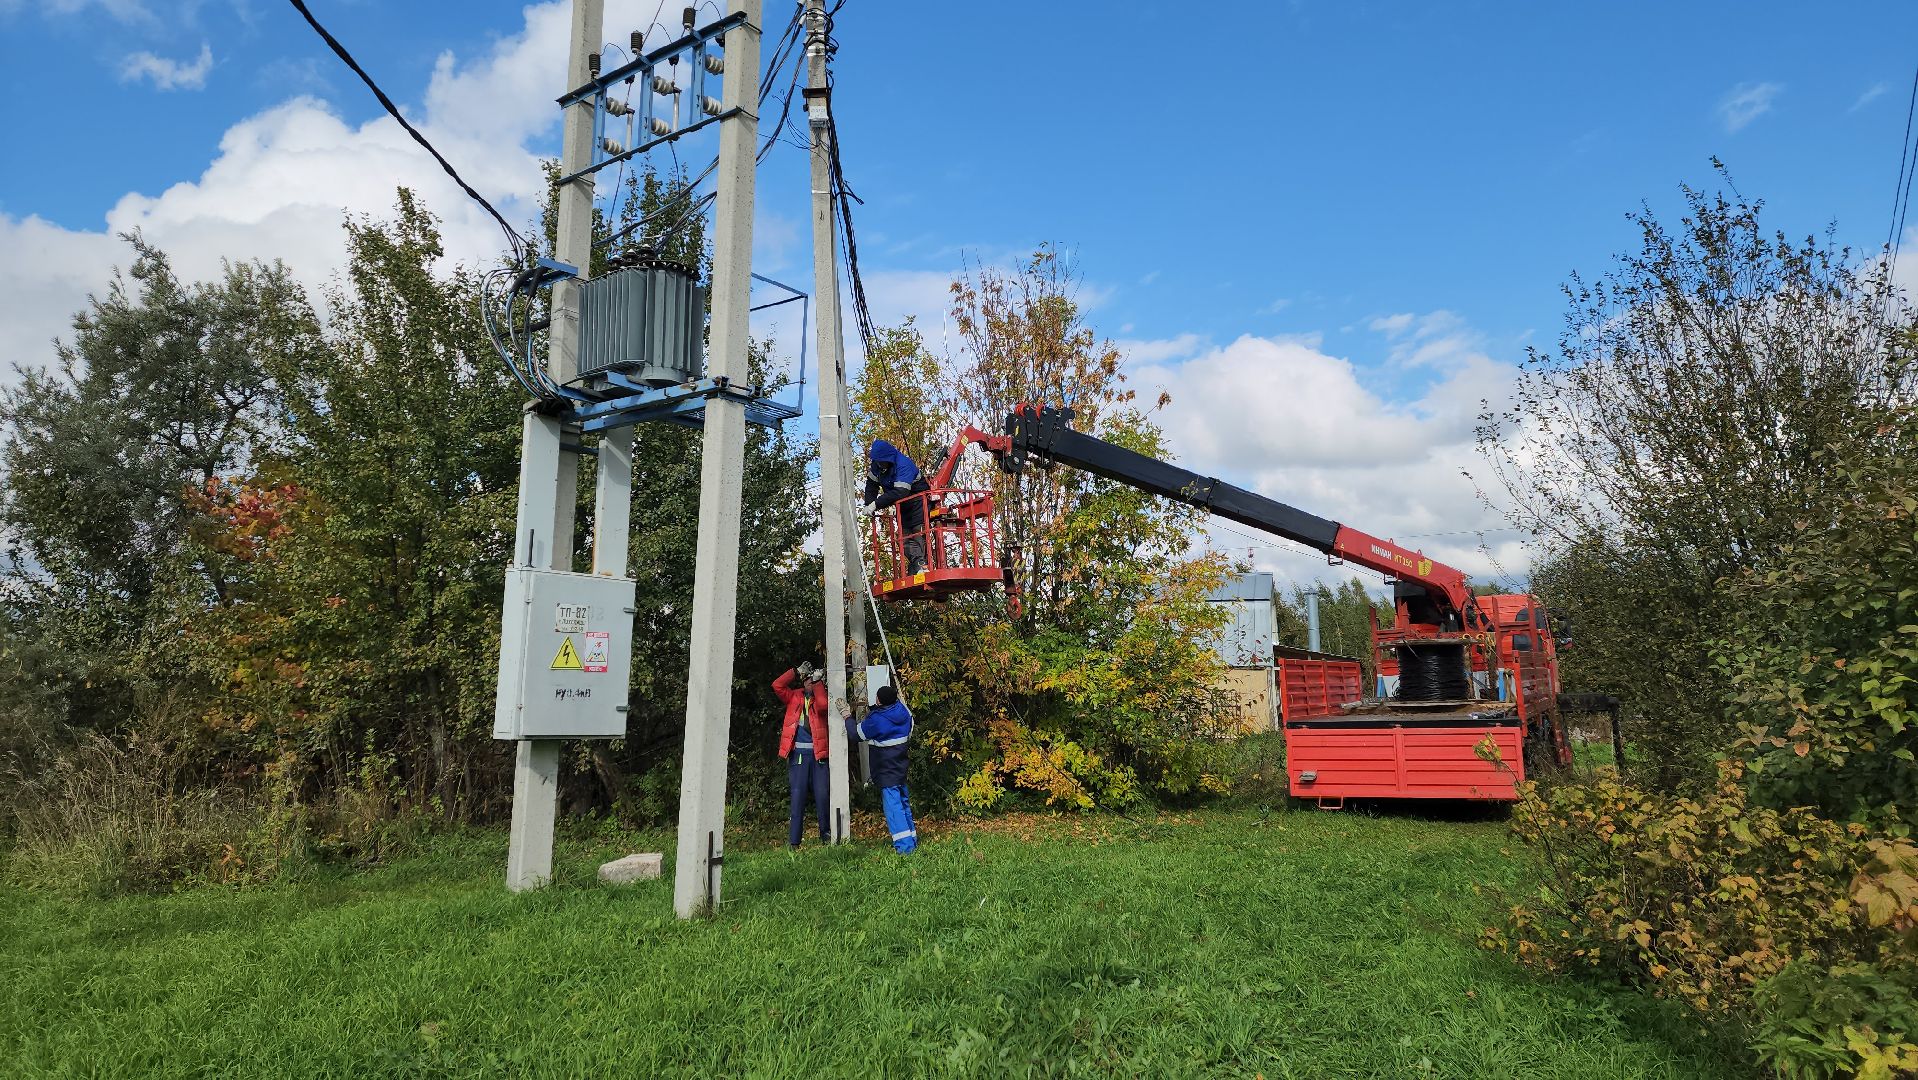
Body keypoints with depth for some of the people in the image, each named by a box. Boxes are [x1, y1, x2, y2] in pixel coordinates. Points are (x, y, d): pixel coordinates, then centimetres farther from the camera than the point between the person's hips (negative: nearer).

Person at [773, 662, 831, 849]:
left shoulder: (821, 698, 6)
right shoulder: (795, 697, 13)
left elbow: (823, 706, -17)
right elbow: (777, 685, 1)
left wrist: (818, 682, -9)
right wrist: (797, 671, 0)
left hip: (818, 753, -1)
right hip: (798, 753, 1)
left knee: (822, 794, -1)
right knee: (798, 795, -1)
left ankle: (826, 833, 13)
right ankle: (793, 839, 3)